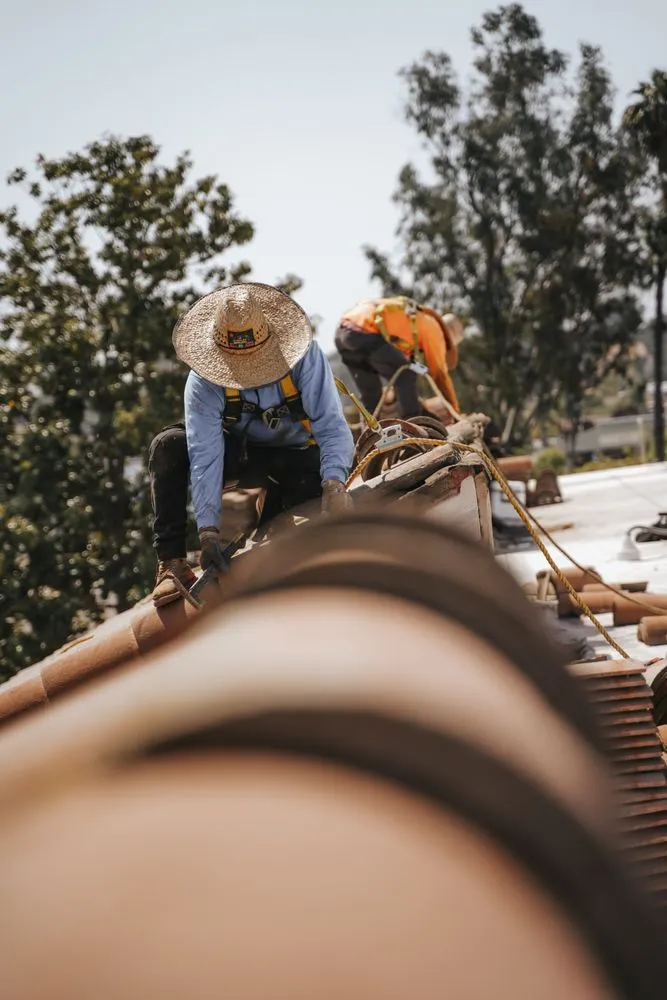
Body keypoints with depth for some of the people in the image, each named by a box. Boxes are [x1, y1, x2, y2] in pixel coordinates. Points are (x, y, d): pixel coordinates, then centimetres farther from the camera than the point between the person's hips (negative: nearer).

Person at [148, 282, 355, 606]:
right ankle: (172, 562, -24)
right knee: (168, 446, -25)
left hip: (296, 457, 0)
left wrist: (334, 485, -49)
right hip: (240, 453, 1)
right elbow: (205, 457, -30)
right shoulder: (203, 382, -24)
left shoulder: (305, 356, -26)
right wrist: (208, 531, -38)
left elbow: (333, 428, -31)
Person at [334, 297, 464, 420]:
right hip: (366, 333, -9)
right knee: (406, 377, 5)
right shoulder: (434, 328, 12)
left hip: (343, 330, 9)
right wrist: (455, 412, 22)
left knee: (369, 393, 19)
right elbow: (441, 375, 13)